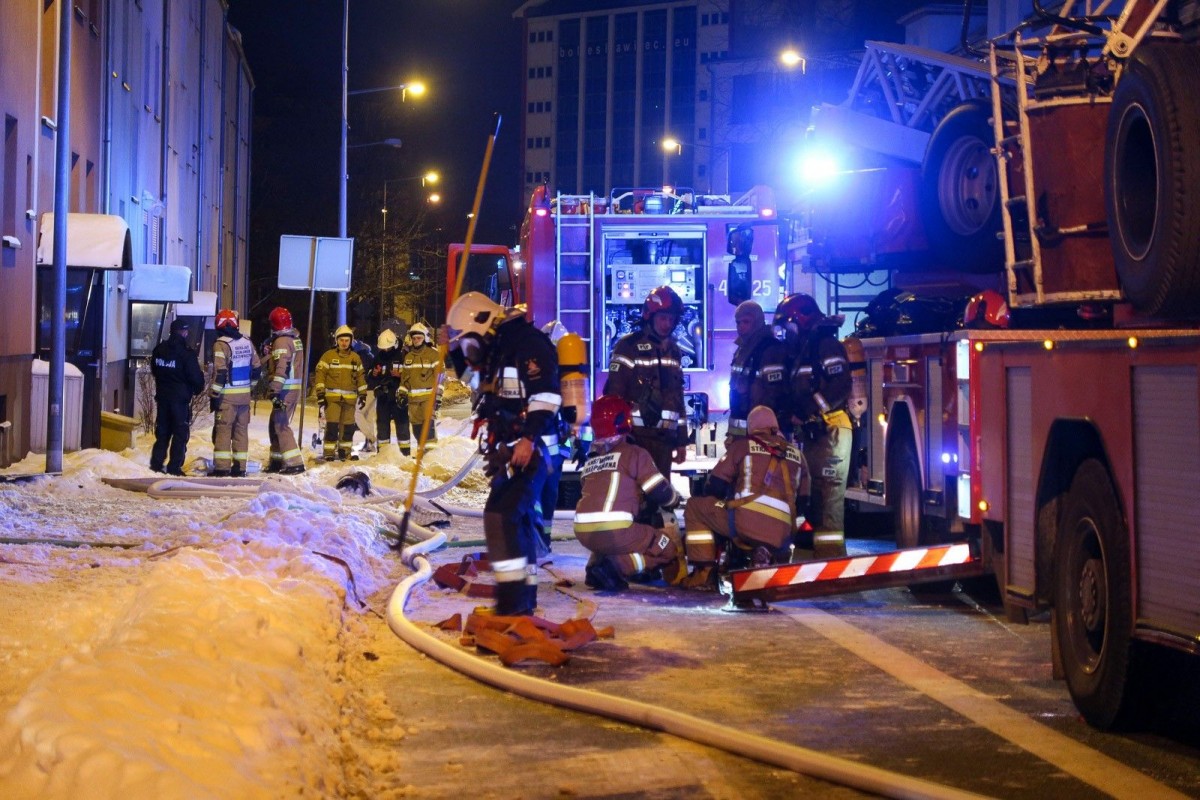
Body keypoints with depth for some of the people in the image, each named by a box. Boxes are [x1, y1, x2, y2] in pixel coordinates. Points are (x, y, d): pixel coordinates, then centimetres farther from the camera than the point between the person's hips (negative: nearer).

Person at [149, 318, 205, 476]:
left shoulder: (159, 349, 5)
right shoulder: (185, 352, -16)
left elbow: (154, 370, 17)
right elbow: (195, 376, -15)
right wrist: (198, 389, 5)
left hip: (162, 396, 6)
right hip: (181, 397, -6)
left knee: (162, 430, 15)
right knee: (180, 433, 0)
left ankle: (156, 463, 14)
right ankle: (175, 466, -3)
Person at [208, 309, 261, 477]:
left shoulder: (221, 344, -13)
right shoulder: (247, 343, 7)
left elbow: (219, 372, -17)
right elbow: (256, 367, 12)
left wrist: (214, 395, -12)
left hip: (227, 395, -6)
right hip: (245, 395, 6)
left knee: (223, 430, -2)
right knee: (241, 430, 10)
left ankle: (222, 468, -5)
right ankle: (239, 467, 12)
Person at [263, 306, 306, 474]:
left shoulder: (281, 341, -14)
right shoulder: (295, 339, 14)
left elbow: (281, 368, -23)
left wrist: (274, 391, -27)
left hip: (285, 389, -9)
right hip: (294, 388, 9)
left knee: (281, 425, -10)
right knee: (275, 424, 16)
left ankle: (295, 463, -16)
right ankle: (277, 461, 21)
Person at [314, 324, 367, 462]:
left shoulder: (355, 358, 11)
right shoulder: (329, 356, -1)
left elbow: (360, 377, 17)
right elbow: (320, 374, -3)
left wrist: (363, 395, 13)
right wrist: (320, 394, -9)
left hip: (350, 398, 4)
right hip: (332, 397, -4)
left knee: (348, 426, 8)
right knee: (332, 425, -10)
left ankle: (344, 452, 20)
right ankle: (329, 452, -5)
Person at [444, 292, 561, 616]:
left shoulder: (528, 343, -11)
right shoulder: (496, 354, 21)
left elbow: (546, 394, -22)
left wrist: (528, 439, -26)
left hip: (531, 449, -10)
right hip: (510, 451, 11)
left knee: (501, 515, -18)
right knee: (517, 519, 14)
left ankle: (513, 598, -20)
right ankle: (525, 595, 23)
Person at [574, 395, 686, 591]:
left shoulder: (590, 459, 20)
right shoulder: (634, 454, 2)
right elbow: (662, 493, 4)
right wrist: (675, 499, 28)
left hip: (584, 533, 7)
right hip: (614, 531, -7)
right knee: (671, 545, 8)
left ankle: (596, 565, 10)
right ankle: (618, 567, -11)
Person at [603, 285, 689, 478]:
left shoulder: (673, 350, 17)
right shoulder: (629, 346, -6)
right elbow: (615, 393, -9)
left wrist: (681, 439, 19)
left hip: (664, 437, 7)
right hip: (636, 435, -7)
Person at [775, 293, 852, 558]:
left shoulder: (826, 345, -7)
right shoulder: (803, 350, 23)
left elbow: (839, 387, -19)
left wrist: (805, 414, -18)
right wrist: (793, 417, 7)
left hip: (830, 430, -10)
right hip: (813, 434, 10)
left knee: (829, 492, -13)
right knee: (813, 492, 8)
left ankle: (832, 555, -16)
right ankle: (820, 553, 11)